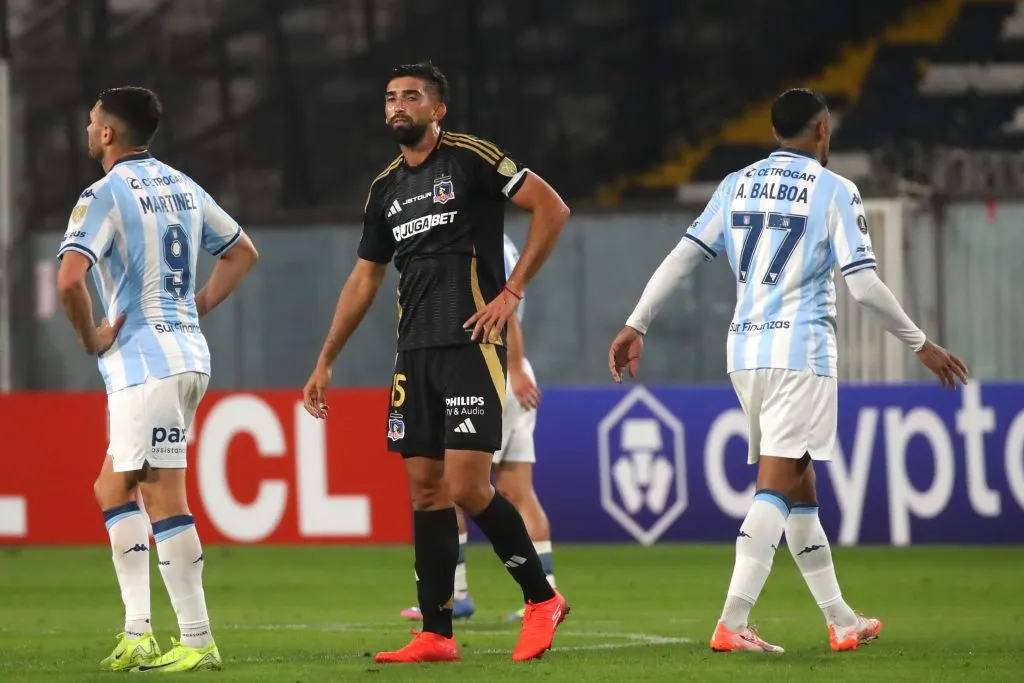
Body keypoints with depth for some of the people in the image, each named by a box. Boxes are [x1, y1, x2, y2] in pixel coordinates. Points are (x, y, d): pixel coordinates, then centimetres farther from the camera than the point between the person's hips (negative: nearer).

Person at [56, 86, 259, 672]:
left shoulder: (106, 195, -11)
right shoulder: (181, 186, 14)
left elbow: (70, 277, -25)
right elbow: (243, 252, 25)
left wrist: (90, 338, -10)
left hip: (144, 361, -9)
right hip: (188, 355, 9)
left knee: (163, 499, -6)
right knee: (114, 488, 15)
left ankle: (198, 642, -7)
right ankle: (137, 634, 9)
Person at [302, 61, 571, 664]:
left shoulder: (470, 158, -4)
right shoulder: (386, 189, 16)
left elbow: (552, 207, -7)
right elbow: (364, 280, 23)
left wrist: (512, 292, -10)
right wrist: (325, 362, 21)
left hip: (471, 344, -7)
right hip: (415, 353, 7)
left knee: (467, 488, -13)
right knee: (426, 490, 3)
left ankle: (542, 599, 5)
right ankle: (436, 636, 5)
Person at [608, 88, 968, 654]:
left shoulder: (738, 185, 12)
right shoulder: (834, 192, -4)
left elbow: (684, 255, 7)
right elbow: (864, 285, -8)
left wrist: (636, 325, 11)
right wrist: (920, 344, 1)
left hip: (745, 352, 6)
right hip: (801, 352, -6)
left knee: (800, 487, 15)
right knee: (776, 487, -11)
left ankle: (840, 620, 22)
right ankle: (732, 623, -23)